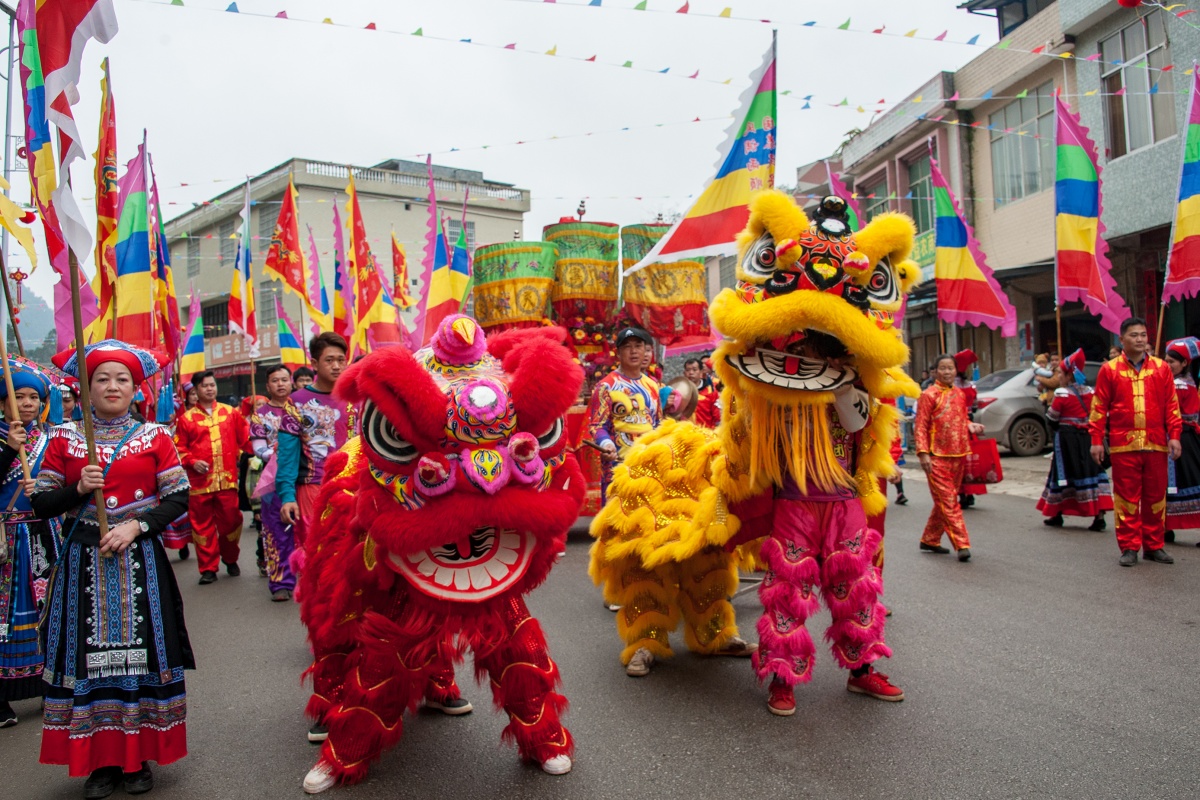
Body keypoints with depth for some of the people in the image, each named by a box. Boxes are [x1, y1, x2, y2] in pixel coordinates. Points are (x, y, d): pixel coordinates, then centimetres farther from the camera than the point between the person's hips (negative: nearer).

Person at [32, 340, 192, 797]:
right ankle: (101, 760, 16)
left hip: (140, 559, -1)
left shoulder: (154, 436, 4)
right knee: (89, 654, 2)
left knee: (140, 650, 2)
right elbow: (41, 505, 6)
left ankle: (138, 757, 16)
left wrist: (137, 525, -12)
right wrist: (78, 489, -12)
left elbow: (179, 499, 1)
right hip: (83, 562, 1)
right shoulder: (64, 438, 6)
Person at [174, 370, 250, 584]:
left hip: (227, 479, 1)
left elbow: (245, 437, 9)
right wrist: (192, 462, -9)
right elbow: (179, 448, 5)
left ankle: (230, 559, 27)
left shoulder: (231, 413, 8)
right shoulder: (187, 418, 4)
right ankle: (208, 568, 13)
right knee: (203, 525, 3)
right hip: (200, 481, -1)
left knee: (230, 521, 5)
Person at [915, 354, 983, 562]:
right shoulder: (929, 395, -6)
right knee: (948, 501, -7)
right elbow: (920, 427, -9)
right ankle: (962, 544, -7)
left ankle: (930, 540, 24)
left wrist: (971, 426, 0)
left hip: (958, 455, 7)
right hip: (937, 457, -7)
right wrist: (923, 453, -17)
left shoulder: (960, 394, 12)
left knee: (944, 501, 12)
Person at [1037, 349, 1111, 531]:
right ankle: (1099, 515, -2)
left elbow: (1052, 419, -6)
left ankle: (1057, 515, 13)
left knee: (1064, 473, 3)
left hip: (1066, 439, -5)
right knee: (1092, 471, 4)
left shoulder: (1061, 393, -10)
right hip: (1087, 437, 5)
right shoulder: (1089, 392, 8)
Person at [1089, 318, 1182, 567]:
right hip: (1123, 445, -2)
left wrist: (1174, 436, 1)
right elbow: (1099, 407, 2)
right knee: (1127, 497, 2)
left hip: (1156, 444, 2)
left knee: (1156, 497, 8)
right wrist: (1097, 440, -2)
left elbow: (1172, 405, 8)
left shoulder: (1161, 368, 7)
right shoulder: (1109, 370, 2)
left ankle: (1154, 546, 20)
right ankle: (1129, 547, 10)